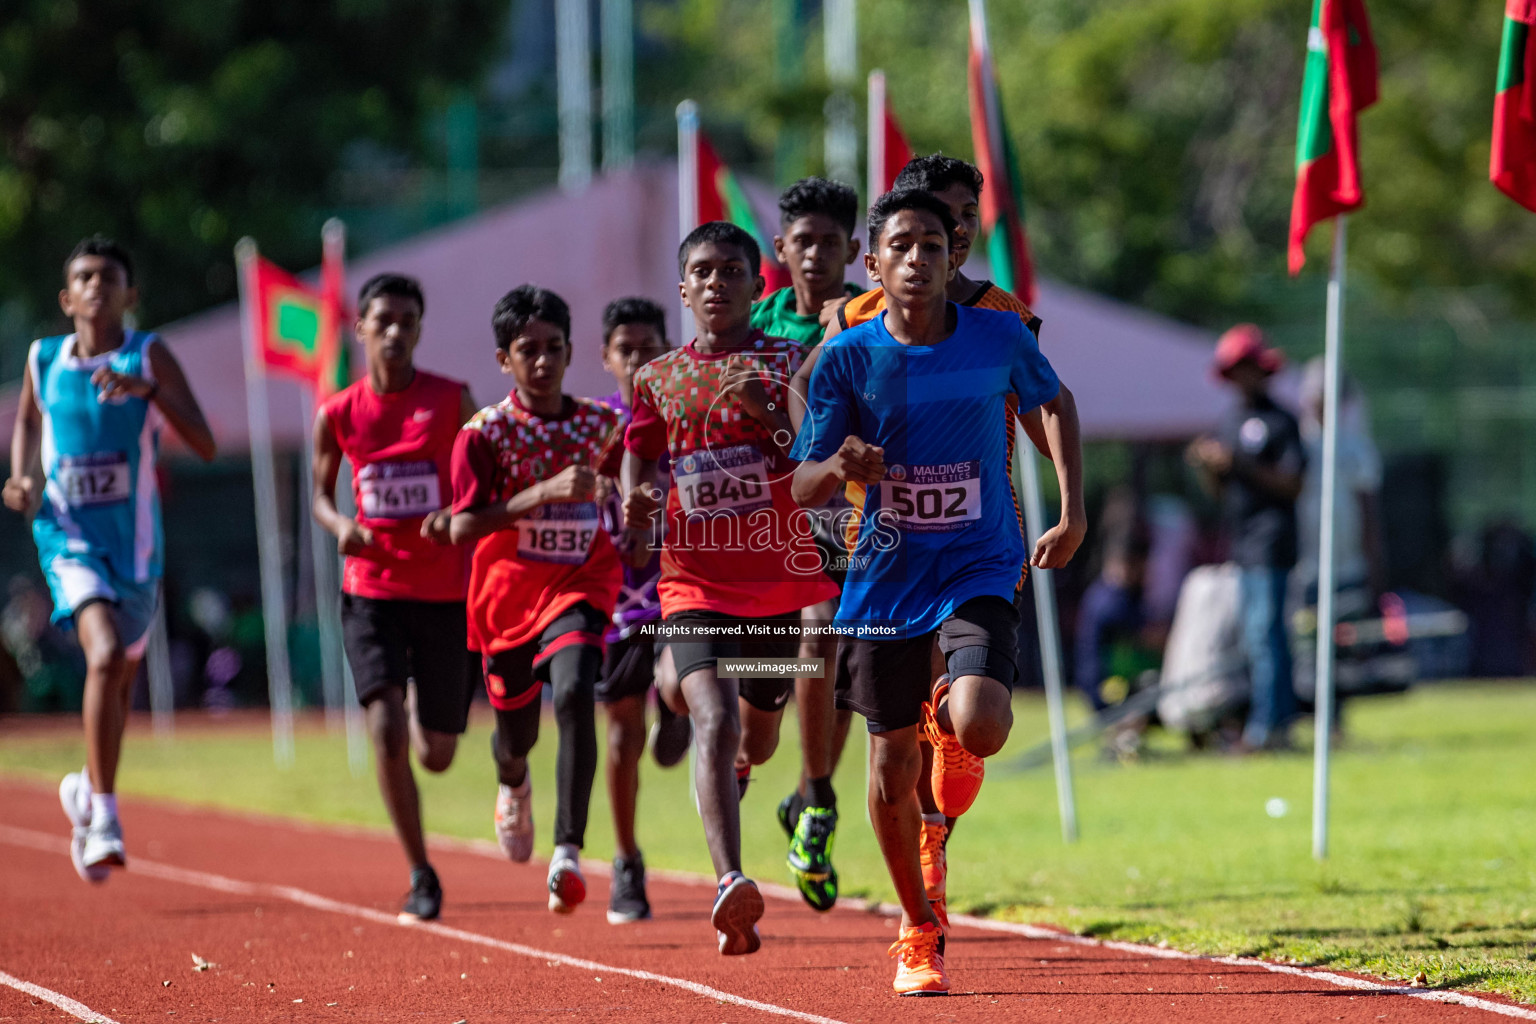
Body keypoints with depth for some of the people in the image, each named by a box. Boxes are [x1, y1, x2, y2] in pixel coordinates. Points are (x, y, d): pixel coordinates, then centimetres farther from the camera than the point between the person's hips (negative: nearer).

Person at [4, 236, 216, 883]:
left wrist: (147, 389, -24)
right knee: (105, 655, -25)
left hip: (135, 539, 2)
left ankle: (88, 789, 45)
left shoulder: (149, 356, -5)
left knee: (122, 675, 16)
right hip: (69, 535, -2)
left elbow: (205, 445, -11)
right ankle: (103, 817, -20)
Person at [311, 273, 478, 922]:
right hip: (372, 591, 0)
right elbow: (321, 493, 13)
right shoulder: (338, 414, 0)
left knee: (436, 756, 8)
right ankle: (420, 873, -4)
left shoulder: (452, 400, -3)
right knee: (386, 730, -18)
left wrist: (458, 517, -18)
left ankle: (426, 717, 48)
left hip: (445, 593, 0)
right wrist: (340, 526, -9)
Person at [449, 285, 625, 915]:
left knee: (575, 693, -27)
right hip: (508, 593, 0)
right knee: (517, 728, 13)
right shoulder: (485, 433, -8)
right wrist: (544, 492, -28)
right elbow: (462, 528, -20)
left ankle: (568, 851, -30)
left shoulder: (601, 424, 2)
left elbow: (624, 477, 26)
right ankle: (512, 784, 54)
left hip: (578, 585, 0)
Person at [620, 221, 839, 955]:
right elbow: (637, 466, 13)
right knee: (714, 720, -23)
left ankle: (729, 777, 54)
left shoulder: (789, 363, 2)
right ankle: (731, 884, -34)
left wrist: (769, 413, -22)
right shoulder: (657, 379, 8)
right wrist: (634, 508, -10)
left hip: (781, 578, 1)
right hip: (695, 582, -1)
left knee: (756, 740, 15)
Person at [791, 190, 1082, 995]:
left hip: (979, 570, -1)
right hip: (886, 577, 1)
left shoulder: (999, 338, -5)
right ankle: (918, 930, 26)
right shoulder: (847, 357, -7)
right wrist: (839, 467, -27)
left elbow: (1051, 401, 16)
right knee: (893, 767, 5)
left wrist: (1071, 514, 11)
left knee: (980, 726, -25)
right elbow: (801, 488, -4)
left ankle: (949, 725, 15)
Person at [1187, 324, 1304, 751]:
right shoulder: (1232, 420, 18)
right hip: (1241, 546, 9)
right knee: (1256, 638, 9)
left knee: (1264, 633, -12)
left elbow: (1291, 485, -13)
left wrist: (1240, 464, -19)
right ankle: (1283, 720, 13)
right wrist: (1205, 464, -2)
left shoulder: (1279, 421, -6)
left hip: (1270, 541, -9)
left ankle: (1265, 726, -15)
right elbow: (1221, 491, 19)